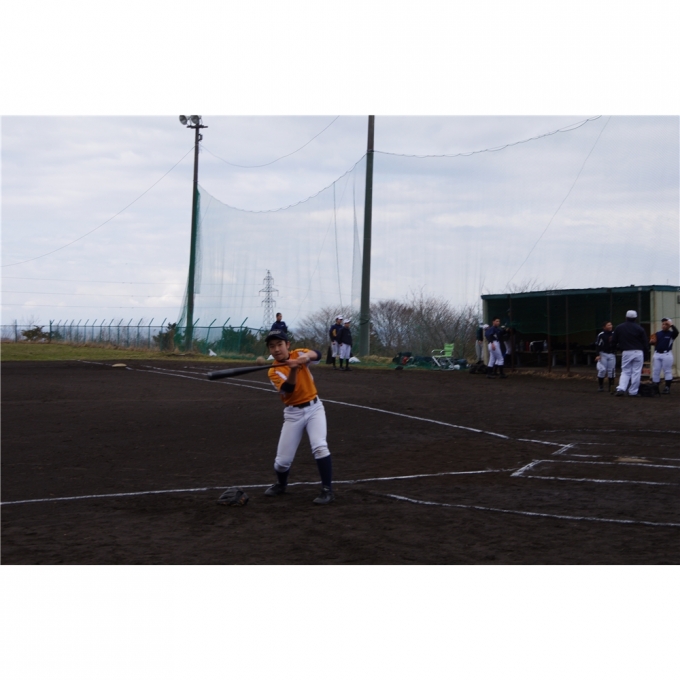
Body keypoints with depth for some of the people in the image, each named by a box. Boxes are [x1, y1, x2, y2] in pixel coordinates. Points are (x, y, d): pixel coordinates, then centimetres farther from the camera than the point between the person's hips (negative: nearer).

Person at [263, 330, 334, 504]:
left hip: (314, 407, -1)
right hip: (293, 413, 1)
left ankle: (327, 490, -11)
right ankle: (281, 484, 32)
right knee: (283, 459, 0)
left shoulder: (298, 355, -3)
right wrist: (293, 369, -39)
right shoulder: (273, 372, -6)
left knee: (319, 446, -22)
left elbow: (317, 354, -24)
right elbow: (287, 389, -24)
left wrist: (305, 357, -45)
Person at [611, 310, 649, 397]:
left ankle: (621, 389, -10)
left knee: (625, 372, 10)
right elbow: (645, 343, 1)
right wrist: (646, 355, 8)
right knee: (636, 372, 3)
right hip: (638, 353, -2)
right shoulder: (639, 328, -1)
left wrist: (615, 348, 27)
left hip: (626, 353, 2)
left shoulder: (619, 328, 5)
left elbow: (613, 341, 8)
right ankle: (633, 392, 3)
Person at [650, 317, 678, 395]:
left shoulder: (671, 334, -1)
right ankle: (655, 388, 9)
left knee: (667, 371, -2)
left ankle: (667, 388, -2)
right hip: (657, 354, 5)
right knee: (655, 371, 4)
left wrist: (671, 325, -24)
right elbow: (652, 342, 11)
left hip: (667, 354, -5)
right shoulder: (657, 334, 12)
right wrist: (652, 342, -11)